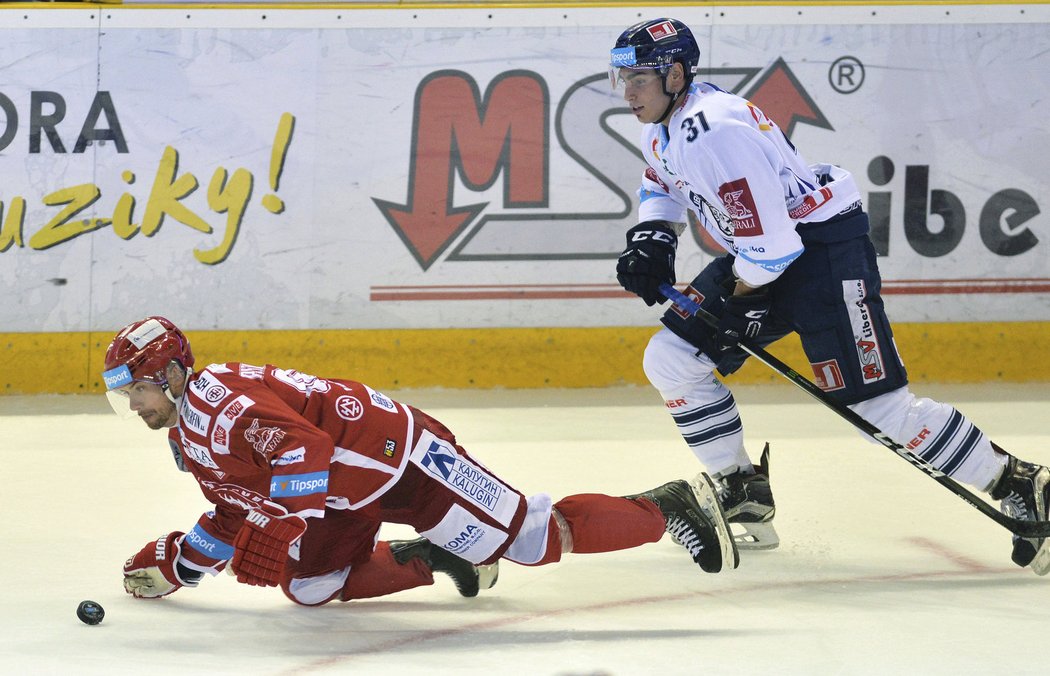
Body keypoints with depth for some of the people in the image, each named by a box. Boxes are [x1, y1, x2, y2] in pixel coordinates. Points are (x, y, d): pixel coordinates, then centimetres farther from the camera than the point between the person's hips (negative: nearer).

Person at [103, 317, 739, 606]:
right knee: (311, 584, -2)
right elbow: (235, 510, 23)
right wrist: (175, 562, 19)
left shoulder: (219, 400, -21)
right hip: (348, 497, 10)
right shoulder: (186, 436, 12)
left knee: (536, 536, -10)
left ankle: (673, 506, 4)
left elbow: (305, 453, -34)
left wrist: (274, 534, -34)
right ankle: (436, 556, 14)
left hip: (396, 452, -10)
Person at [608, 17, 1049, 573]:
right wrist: (650, 240, 10)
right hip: (760, 256, 10)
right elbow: (662, 185, 29)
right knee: (670, 358, 3)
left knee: (880, 406, -16)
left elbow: (768, 242, -28)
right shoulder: (661, 129, 5)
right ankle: (744, 500, 13)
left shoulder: (712, 132, -27)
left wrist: (736, 310, -14)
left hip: (825, 247, -10)